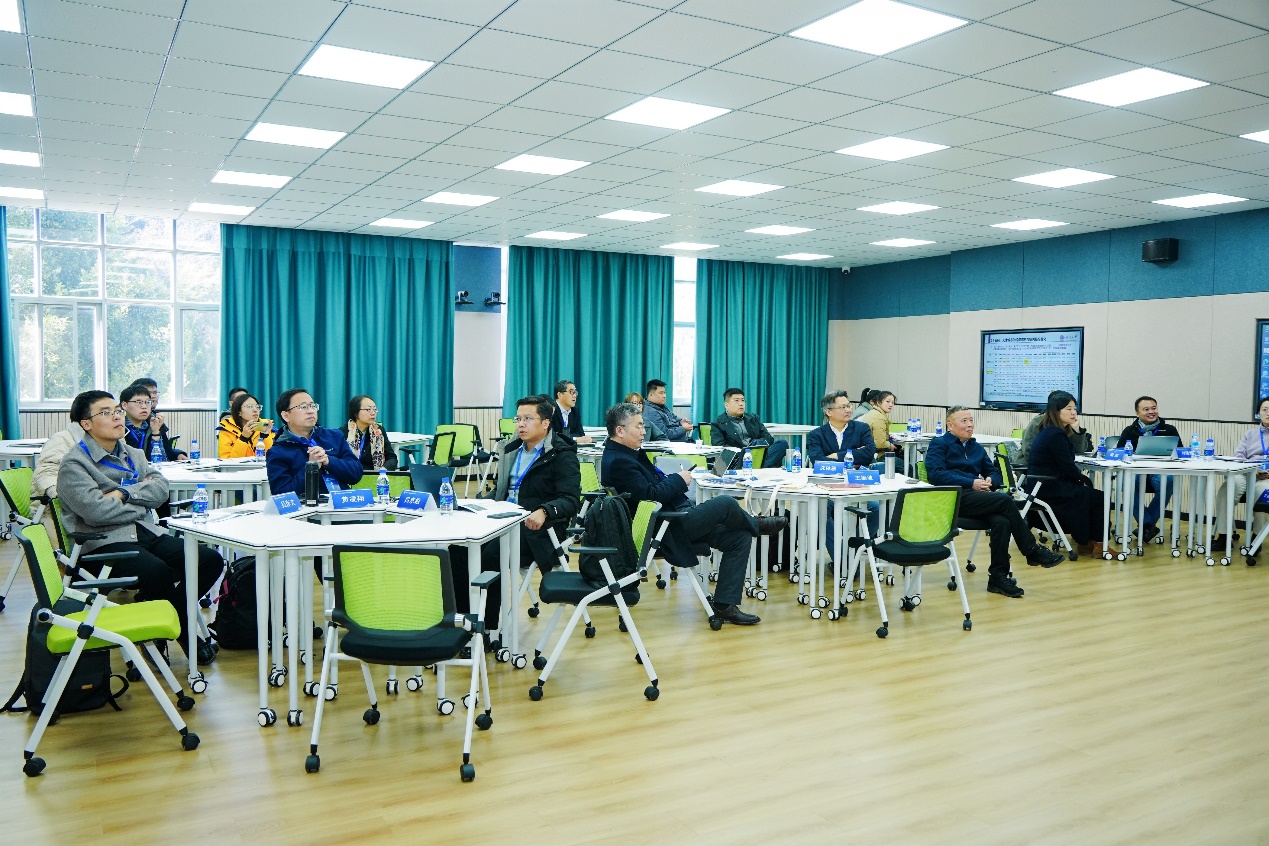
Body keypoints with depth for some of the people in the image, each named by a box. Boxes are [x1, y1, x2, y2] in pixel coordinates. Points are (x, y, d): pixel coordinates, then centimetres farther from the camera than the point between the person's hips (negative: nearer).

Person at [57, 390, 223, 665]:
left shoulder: (133, 454, 20)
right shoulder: (74, 463, -2)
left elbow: (161, 489, 4)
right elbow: (97, 511, -16)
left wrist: (124, 493, -12)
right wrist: (142, 499, -2)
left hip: (147, 533, 7)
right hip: (105, 542, -7)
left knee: (210, 560, -14)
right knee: (157, 572, -35)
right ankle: (184, 633, -10)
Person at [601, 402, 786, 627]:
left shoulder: (628, 454, 14)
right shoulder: (617, 461, -18)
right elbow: (649, 495, -25)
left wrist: (674, 480, 1)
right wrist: (679, 480, -11)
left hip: (674, 517, 11)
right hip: (667, 529, -11)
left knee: (740, 538, 2)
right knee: (725, 504, -18)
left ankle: (725, 605, 3)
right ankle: (756, 524, 17)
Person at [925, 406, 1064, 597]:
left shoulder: (976, 447, 27)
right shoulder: (939, 444, 6)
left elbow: (994, 472, 26)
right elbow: (936, 474, -9)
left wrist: (990, 480, 0)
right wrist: (972, 483, -15)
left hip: (976, 498, 6)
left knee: (1001, 522, -28)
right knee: (1006, 501, -26)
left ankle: (998, 578, -24)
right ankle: (1033, 551, -15)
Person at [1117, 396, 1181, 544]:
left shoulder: (1169, 430, 16)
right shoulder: (1130, 431, 17)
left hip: (1160, 471, 0)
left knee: (1168, 482, -36)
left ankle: (1145, 525, -19)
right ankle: (1148, 524, -26)